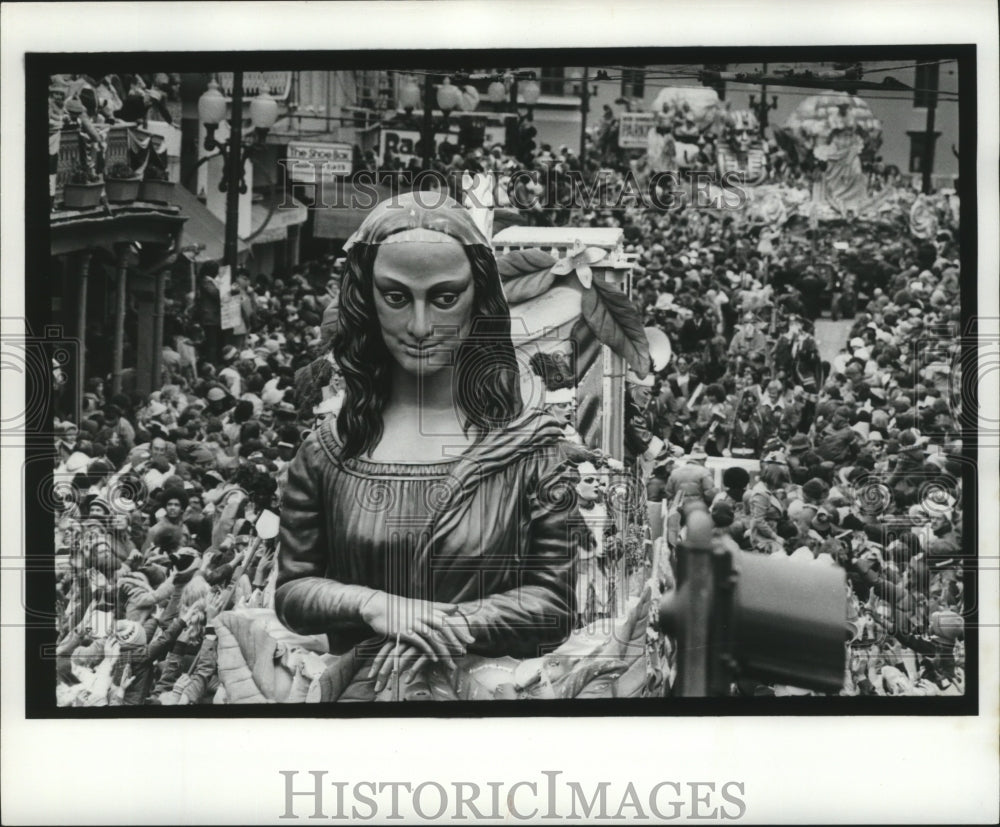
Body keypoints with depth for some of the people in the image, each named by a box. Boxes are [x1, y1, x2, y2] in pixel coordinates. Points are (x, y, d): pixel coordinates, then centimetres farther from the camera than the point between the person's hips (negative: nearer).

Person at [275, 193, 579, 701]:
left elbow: (558, 599, 1)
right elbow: (291, 592, 11)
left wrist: (449, 624, -13)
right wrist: (372, 604, -9)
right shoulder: (328, 449, 7)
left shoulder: (530, 445, 2)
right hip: (362, 687, 1)